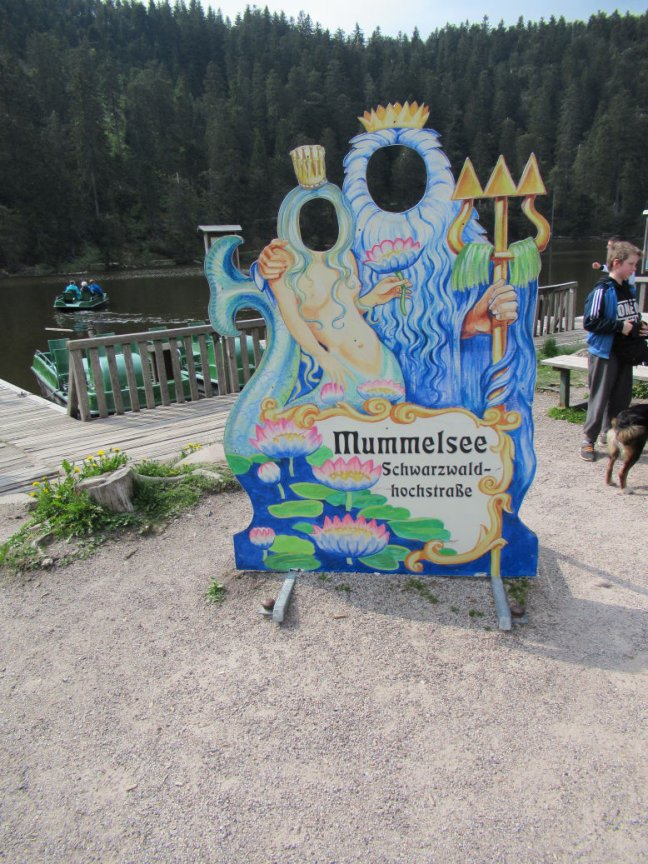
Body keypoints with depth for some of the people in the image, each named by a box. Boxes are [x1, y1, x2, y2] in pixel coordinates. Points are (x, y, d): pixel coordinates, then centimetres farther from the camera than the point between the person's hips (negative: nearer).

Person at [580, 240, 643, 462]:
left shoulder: (629, 289, 9)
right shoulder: (603, 290, -16)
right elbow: (590, 322, -22)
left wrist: (640, 326, 2)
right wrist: (620, 326, -21)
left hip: (624, 352, 8)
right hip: (604, 353, -8)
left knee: (622, 397, 13)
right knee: (599, 398, -1)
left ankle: (609, 433, 28)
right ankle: (588, 440, 11)